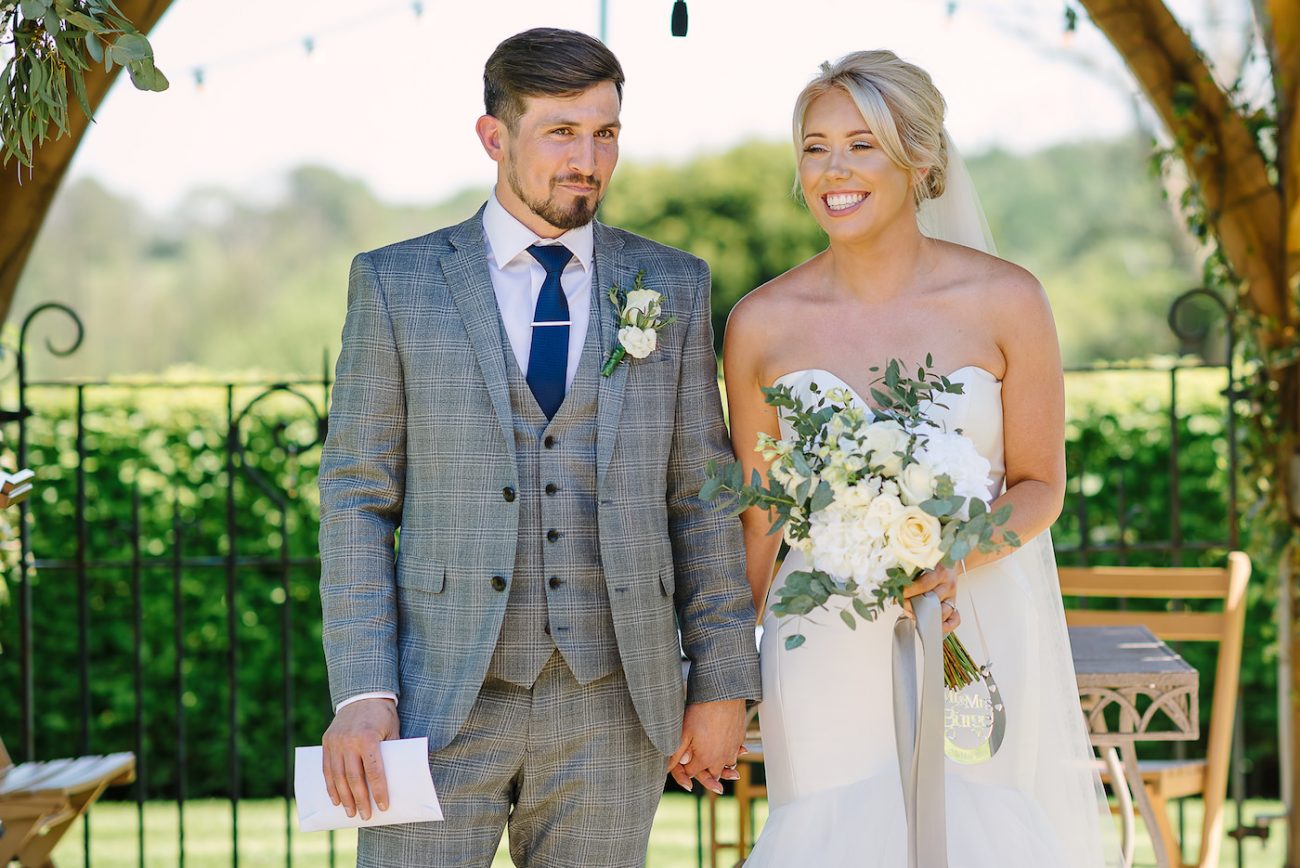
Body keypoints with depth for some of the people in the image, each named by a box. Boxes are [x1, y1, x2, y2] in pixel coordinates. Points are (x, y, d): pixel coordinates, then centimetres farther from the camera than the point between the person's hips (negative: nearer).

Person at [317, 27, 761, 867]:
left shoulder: (674, 286, 7)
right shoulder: (395, 283, 3)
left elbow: (700, 493, 8)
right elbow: (358, 496, 2)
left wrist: (723, 685, 4)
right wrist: (360, 693, -7)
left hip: (611, 702, 2)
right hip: (442, 697, -1)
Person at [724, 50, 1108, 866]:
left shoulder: (1005, 301, -7)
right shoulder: (762, 324, -4)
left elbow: (1041, 486, -1)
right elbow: (759, 517, 6)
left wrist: (956, 557, -21)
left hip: (979, 637, 0)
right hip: (828, 651, 1)